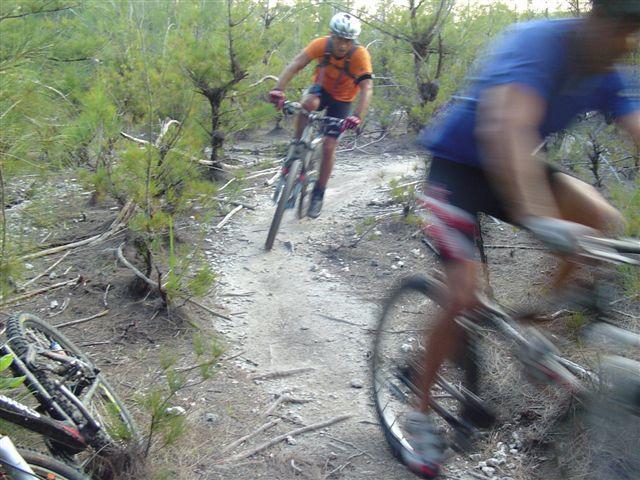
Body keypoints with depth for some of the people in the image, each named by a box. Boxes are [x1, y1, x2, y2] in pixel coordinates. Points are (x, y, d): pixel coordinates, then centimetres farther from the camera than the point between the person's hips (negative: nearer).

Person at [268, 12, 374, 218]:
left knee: (328, 147, -8)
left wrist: (357, 116, -54)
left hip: (342, 100, -1)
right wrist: (278, 89, -50)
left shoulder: (360, 55, -30)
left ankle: (318, 194, 11)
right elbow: (295, 65, -34)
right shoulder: (321, 44, -26)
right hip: (321, 88, 1)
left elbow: (367, 88, -38)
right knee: (308, 103, -36)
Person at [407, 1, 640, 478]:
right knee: (465, 295, -14)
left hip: (516, 166, 6)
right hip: (457, 164, -6)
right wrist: (535, 216, -59)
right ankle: (422, 415, 5)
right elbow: (508, 127, -46)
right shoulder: (536, 43, -29)